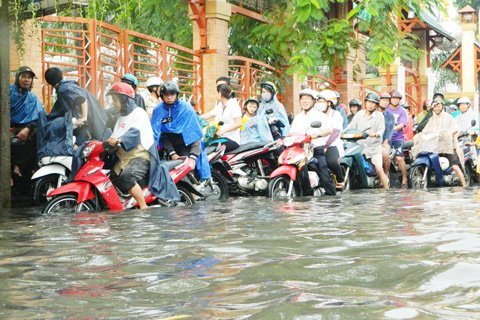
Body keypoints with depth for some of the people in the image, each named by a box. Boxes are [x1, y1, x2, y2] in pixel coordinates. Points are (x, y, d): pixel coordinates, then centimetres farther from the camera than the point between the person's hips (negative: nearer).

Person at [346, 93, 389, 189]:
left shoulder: (379, 116, 3)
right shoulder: (359, 114, 11)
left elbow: (381, 129, -10)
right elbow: (351, 126, 8)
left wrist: (376, 134, -33)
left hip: (374, 146, -3)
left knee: (379, 170, -13)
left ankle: (386, 189, -3)